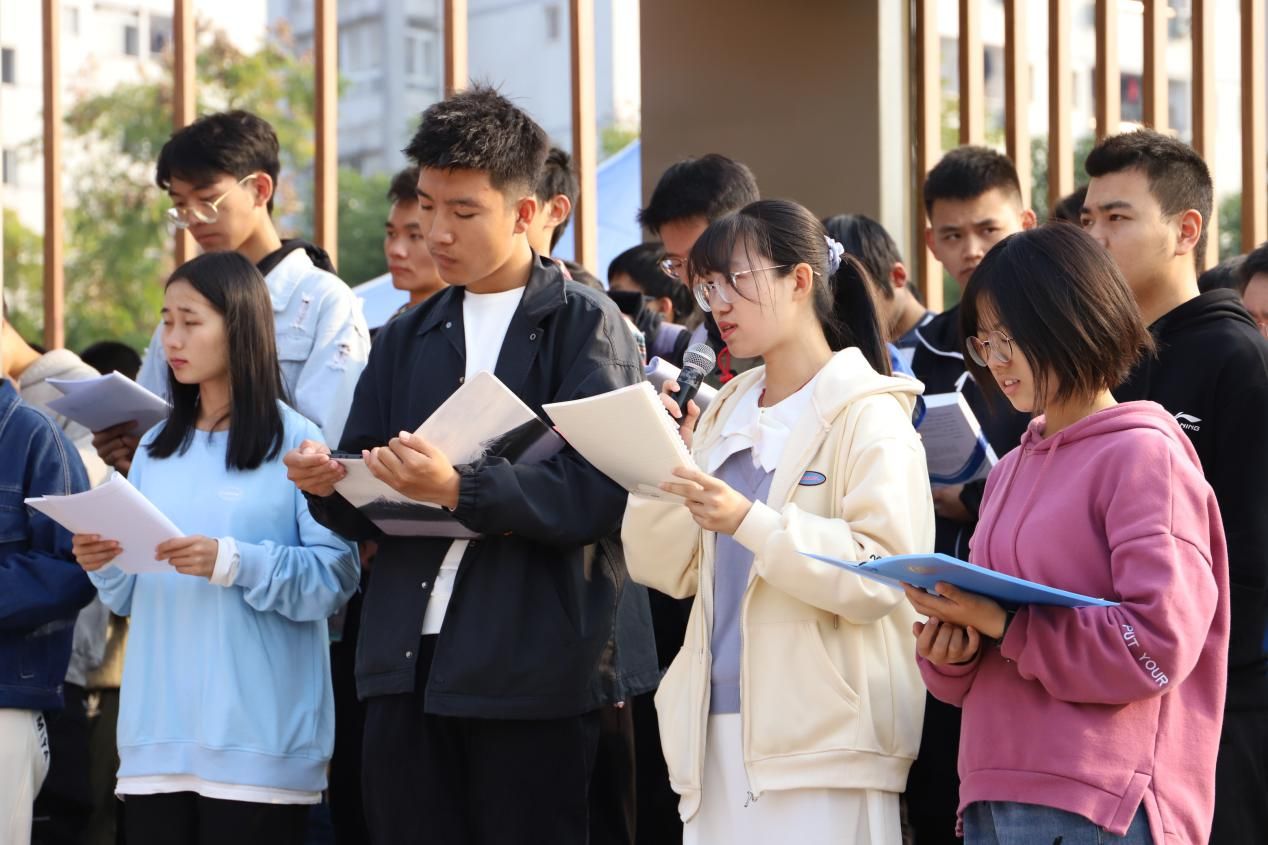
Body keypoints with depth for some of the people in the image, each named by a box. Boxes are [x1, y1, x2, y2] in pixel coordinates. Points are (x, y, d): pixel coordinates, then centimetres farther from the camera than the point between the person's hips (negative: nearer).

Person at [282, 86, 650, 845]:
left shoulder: (586, 326, 0)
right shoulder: (408, 340, 18)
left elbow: (599, 492, -13)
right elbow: (369, 512, 15)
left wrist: (462, 489, -25)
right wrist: (329, 484, -8)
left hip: (534, 668, -5)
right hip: (408, 661, 5)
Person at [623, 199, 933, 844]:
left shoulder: (868, 415, -4)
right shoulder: (724, 413, 17)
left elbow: (882, 576, -16)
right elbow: (669, 572, 14)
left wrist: (749, 521, -25)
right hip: (717, 729, 6)